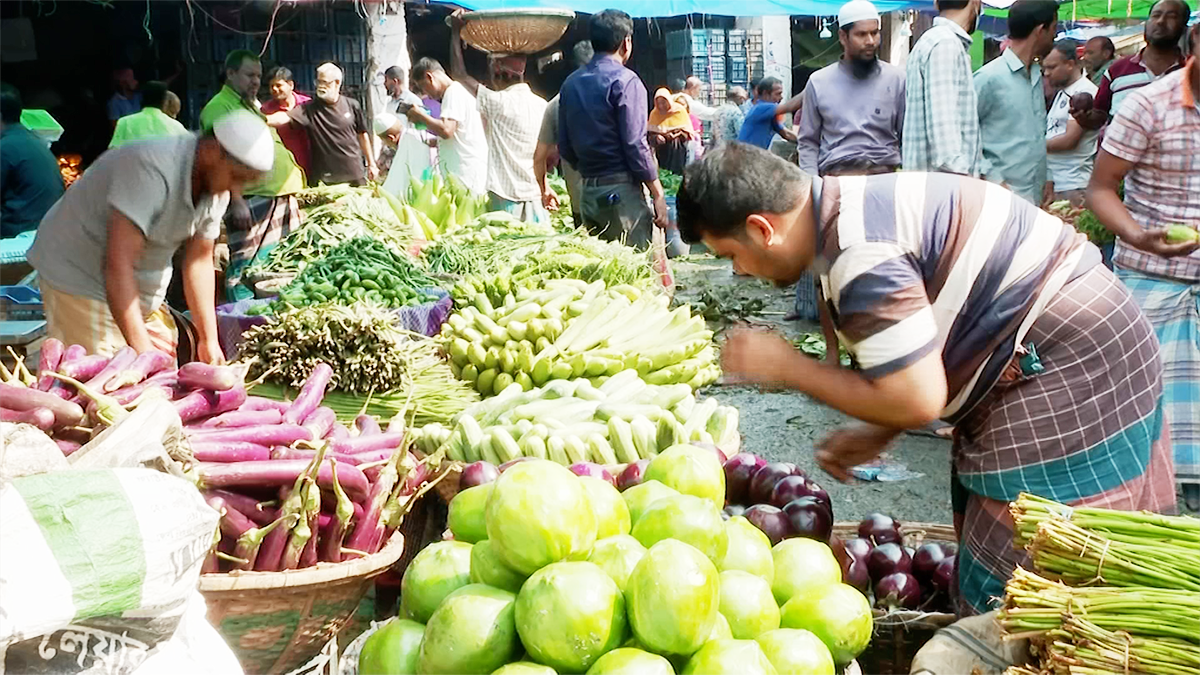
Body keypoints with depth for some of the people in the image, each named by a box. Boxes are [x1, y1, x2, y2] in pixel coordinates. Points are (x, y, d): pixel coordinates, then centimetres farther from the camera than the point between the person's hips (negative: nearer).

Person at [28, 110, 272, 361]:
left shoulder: (217, 188, -6)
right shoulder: (152, 170, -32)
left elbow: (199, 261, 0)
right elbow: (118, 265, -36)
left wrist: (209, 340, -3)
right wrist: (140, 349, -40)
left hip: (144, 286, 8)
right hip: (78, 276, -8)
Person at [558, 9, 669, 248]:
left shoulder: (571, 83, 12)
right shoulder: (625, 80, -9)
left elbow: (565, 147, 13)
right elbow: (635, 144, -14)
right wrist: (658, 194, -9)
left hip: (588, 192, 7)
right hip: (621, 190, -7)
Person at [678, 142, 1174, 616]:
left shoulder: (858, 253, -25)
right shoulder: (853, 207, 7)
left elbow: (918, 401, -23)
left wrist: (787, 367, -13)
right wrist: (876, 435, 9)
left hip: (1068, 375, -10)